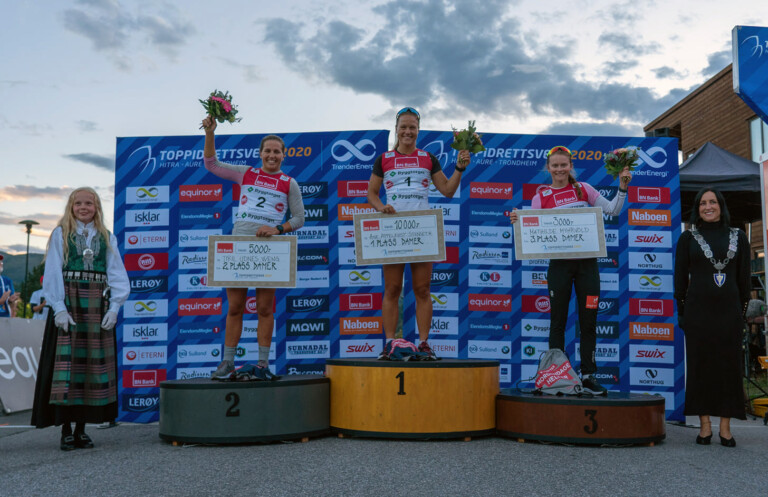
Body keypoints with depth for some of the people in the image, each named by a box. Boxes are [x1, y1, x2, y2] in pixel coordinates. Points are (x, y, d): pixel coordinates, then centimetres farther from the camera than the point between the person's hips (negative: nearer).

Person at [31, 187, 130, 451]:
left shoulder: (107, 238, 14)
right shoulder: (60, 234, 8)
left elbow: (117, 275, 9)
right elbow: (52, 273, 0)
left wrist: (114, 307, -4)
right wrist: (59, 308, -11)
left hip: (97, 307, 2)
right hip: (68, 304, -2)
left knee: (94, 363, 1)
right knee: (66, 362, -7)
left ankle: (81, 428, 8)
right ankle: (65, 430, -1)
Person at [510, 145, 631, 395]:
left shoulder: (583, 189, 8)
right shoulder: (541, 197, 3)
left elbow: (612, 210, 9)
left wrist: (622, 186, -2)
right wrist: (518, 223, -18)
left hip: (586, 262, 2)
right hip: (559, 264, -1)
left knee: (588, 320, 5)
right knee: (558, 321, 4)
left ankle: (588, 376, 13)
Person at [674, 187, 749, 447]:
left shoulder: (738, 237, 9)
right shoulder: (688, 238, 5)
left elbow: (744, 277, 10)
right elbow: (680, 277, 4)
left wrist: (742, 311, 3)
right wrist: (682, 313, -2)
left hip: (728, 310, 1)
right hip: (698, 310, -1)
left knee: (729, 365, 2)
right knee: (700, 364, 1)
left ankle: (725, 426, 9)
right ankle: (705, 424, 8)